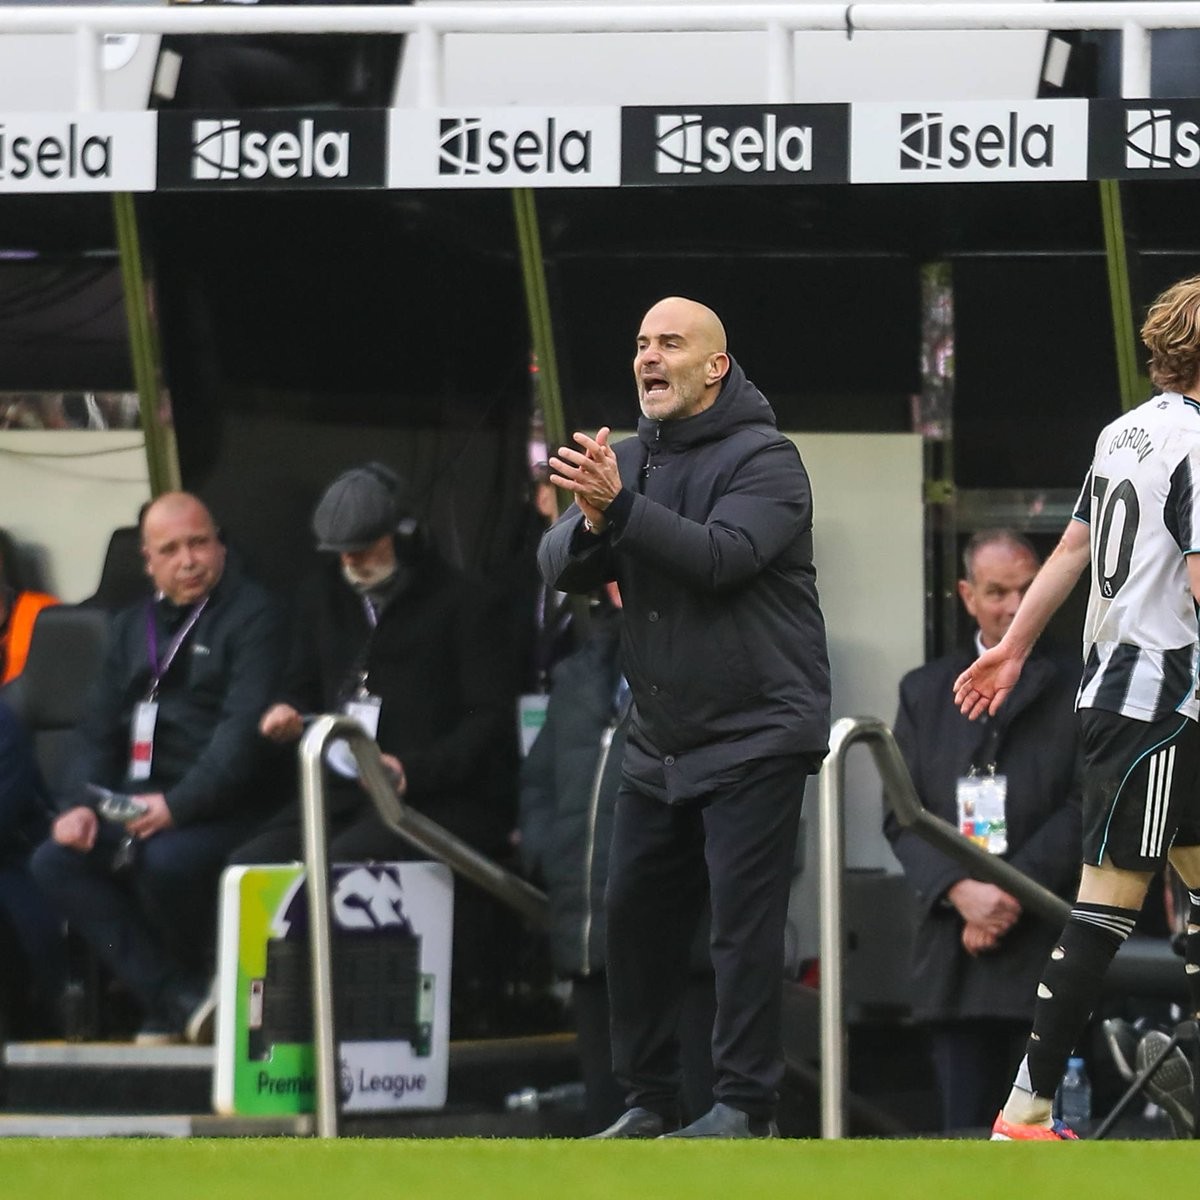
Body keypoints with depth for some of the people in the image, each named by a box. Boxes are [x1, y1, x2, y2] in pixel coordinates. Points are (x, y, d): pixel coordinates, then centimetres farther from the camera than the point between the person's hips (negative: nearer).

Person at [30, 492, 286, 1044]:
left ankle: (189, 988, -6)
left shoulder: (253, 615, -3)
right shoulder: (133, 626, 19)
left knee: (164, 860, -35)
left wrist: (177, 804, -24)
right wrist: (80, 805, -2)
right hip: (138, 802, 7)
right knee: (55, 862, -17)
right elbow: (100, 731, 17)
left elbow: (244, 728, -15)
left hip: (220, 808, -7)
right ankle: (178, 1000, -20)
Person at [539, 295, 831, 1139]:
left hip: (754, 735, -7)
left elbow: (722, 556, -25)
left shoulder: (764, 460, -9)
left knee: (744, 919, -10)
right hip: (660, 740, 7)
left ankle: (746, 1102, -8)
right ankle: (648, 1100, 17)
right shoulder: (631, 460, 11)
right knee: (636, 912, 8)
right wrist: (591, 523, -22)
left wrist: (621, 505, -32)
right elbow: (561, 568, 1)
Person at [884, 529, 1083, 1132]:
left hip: (1049, 950, -3)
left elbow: (1086, 810, -3)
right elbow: (901, 815, 8)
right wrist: (961, 891, -10)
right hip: (955, 960, 3)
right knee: (964, 1133, -1)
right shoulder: (925, 692, 15)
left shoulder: (1075, 692, 6)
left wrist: (1012, 893, -13)